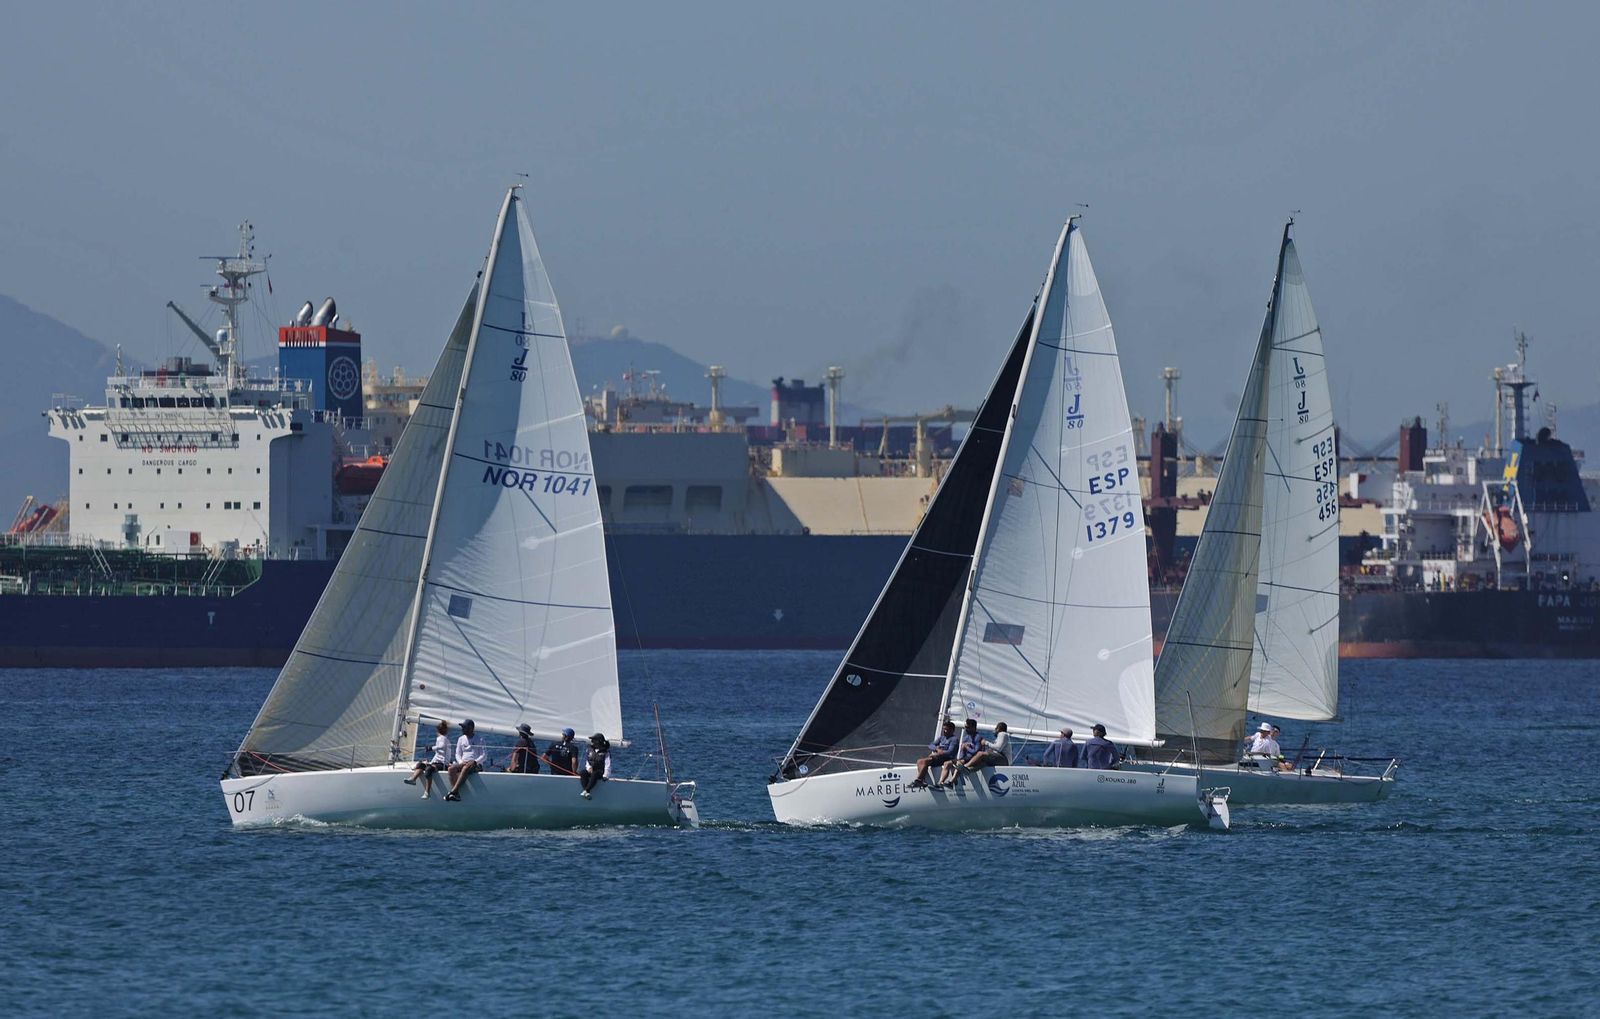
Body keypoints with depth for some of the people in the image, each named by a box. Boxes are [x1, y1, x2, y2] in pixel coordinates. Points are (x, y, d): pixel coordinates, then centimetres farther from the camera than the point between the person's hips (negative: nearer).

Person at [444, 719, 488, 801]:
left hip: (477, 764, -5)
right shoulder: (461, 739, 17)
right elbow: (458, 754, 15)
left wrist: (474, 762, -17)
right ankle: (457, 794, -39)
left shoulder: (479, 739, 3)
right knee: (452, 768, -28)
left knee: (466, 767, -39)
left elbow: (484, 756, -1)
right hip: (463, 763, 5)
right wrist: (461, 762, -7)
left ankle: (453, 791, -46)